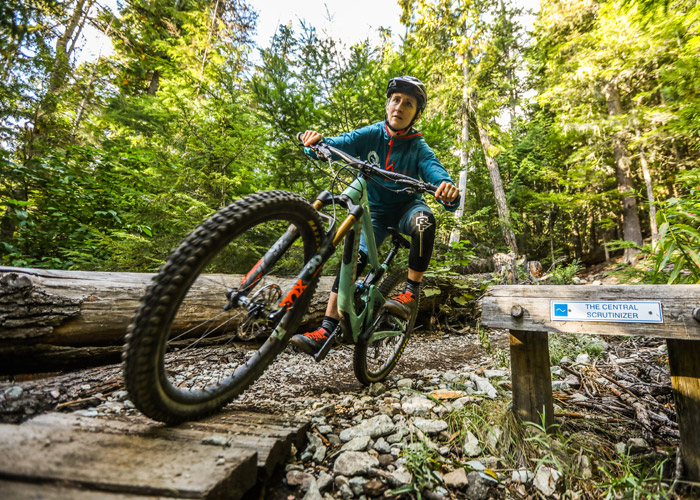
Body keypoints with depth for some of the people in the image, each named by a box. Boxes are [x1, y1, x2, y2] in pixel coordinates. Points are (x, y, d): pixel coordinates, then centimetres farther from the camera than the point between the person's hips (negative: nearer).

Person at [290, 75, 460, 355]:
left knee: (424, 220, -36)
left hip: (406, 207, -1)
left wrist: (447, 186, -54)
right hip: (375, 209, 1)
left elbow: (433, 168, -30)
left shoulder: (418, 148, -12)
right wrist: (316, 142, -44)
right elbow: (338, 145, -21)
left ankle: (411, 293, -22)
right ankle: (326, 331, -14)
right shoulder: (370, 135, -8)